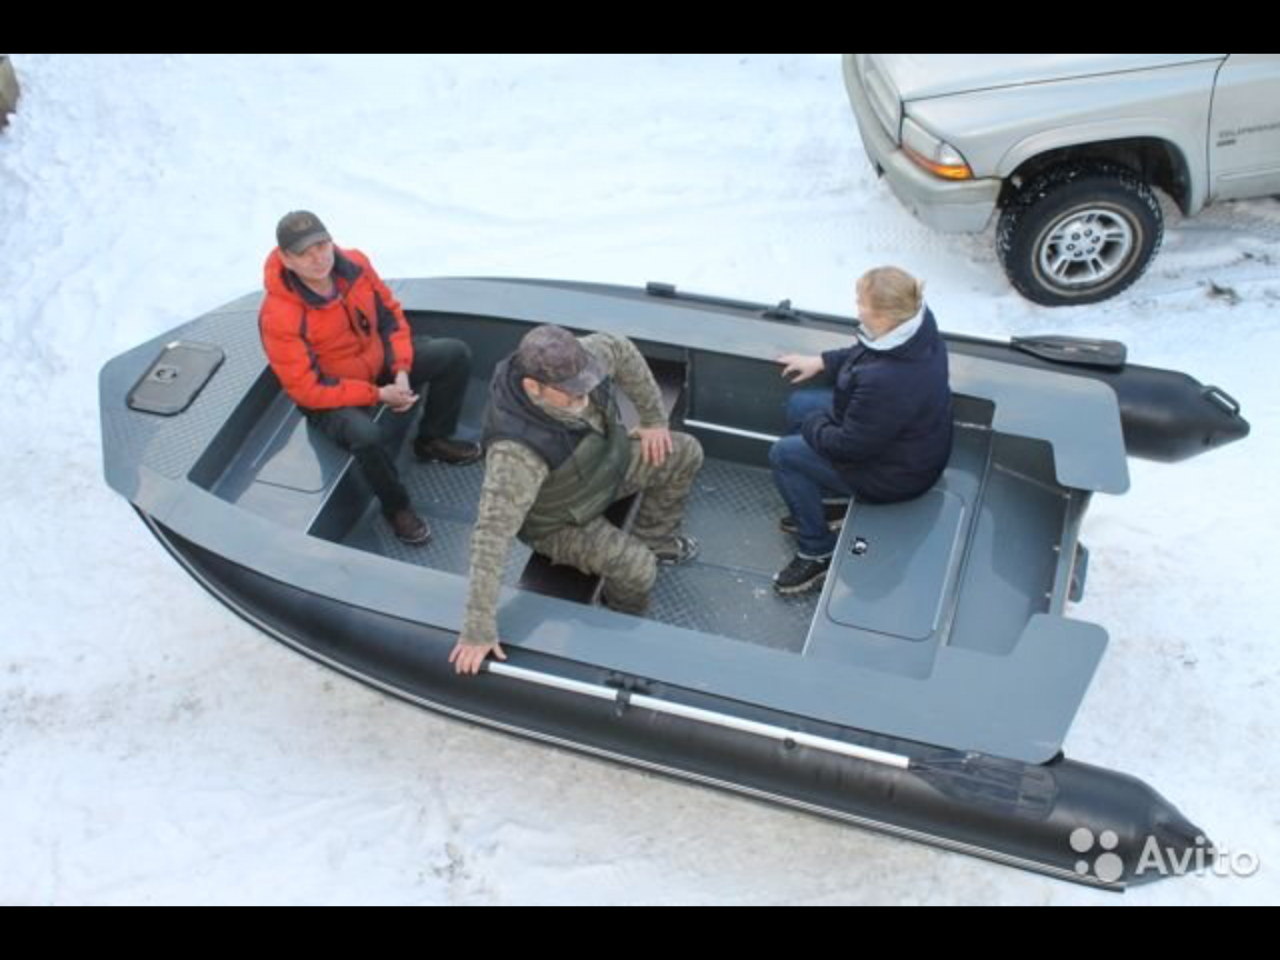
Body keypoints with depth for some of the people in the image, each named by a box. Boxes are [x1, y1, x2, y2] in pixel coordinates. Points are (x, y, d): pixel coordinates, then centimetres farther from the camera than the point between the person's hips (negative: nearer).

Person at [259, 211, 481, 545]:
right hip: (331, 397, -6)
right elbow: (306, 389, -26)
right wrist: (378, 395, -26)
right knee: (367, 435, -38)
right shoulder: (278, 317, -31)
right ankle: (396, 507, -7)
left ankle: (432, 441, 19)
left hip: (380, 363, 6)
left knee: (456, 354, -1)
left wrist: (401, 372, -12)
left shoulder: (355, 264, -16)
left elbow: (390, 314, 0)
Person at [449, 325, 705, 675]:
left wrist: (654, 418, 2)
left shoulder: (575, 361, -29)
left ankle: (656, 542, 30)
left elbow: (622, 351, -7)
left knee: (684, 454, 7)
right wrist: (479, 629, -45)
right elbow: (493, 534, -47)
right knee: (637, 569, -23)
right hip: (560, 522, -6)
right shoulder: (518, 451, -46)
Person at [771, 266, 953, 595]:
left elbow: (849, 445, -26)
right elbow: (863, 355, 9)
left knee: (784, 454, -3)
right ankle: (831, 500, 31)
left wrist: (811, 425, -9)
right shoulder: (917, 322, -14)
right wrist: (821, 362, 8)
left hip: (895, 472, -9)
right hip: (905, 436, 9)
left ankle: (819, 553, 10)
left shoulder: (886, 382, -41)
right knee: (798, 404, 16)